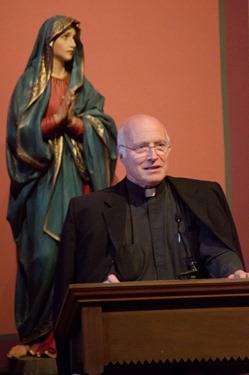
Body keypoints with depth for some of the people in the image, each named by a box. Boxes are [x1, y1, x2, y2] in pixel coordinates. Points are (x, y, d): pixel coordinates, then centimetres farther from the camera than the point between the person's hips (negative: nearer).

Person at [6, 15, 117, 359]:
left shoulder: (83, 87, 15)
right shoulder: (29, 83, 6)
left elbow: (104, 129, 3)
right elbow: (23, 133, -5)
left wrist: (74, 122, -14)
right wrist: (57, 118, -19)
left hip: (78, 178, 3)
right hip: (43, 179, -3)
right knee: (44, 256, -11)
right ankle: (38, 335, -3)